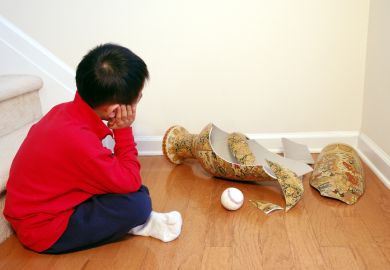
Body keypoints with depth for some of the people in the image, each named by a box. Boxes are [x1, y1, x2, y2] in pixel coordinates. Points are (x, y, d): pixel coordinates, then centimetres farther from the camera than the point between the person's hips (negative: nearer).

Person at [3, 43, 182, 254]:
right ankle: (141, 224, 6)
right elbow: (131, 183, -22)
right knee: (137, 203, -21)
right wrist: (123, 131, -17)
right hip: (44, 231, -9)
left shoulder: (66, 111, -7)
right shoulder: (78, 140, -34)